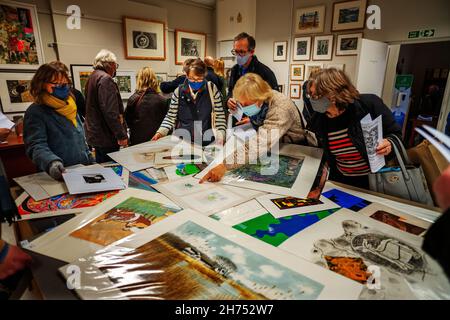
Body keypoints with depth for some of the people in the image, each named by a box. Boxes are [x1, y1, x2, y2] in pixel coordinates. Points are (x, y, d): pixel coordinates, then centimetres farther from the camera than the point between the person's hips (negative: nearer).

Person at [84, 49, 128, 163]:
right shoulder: (105, 79, -14)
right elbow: (110, 112, -23)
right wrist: (121, 135, -20)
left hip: (96, 135, 10)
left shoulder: (92, 78, 18)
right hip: (107, 137, -10)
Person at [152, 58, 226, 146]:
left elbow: (220, 116, 3)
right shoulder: (179, 91, 3)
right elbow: (171, 117, 9)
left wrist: (220, 135, -11)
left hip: (206, 142, -1)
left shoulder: (212, 89, 1)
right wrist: (161, 132, -6)